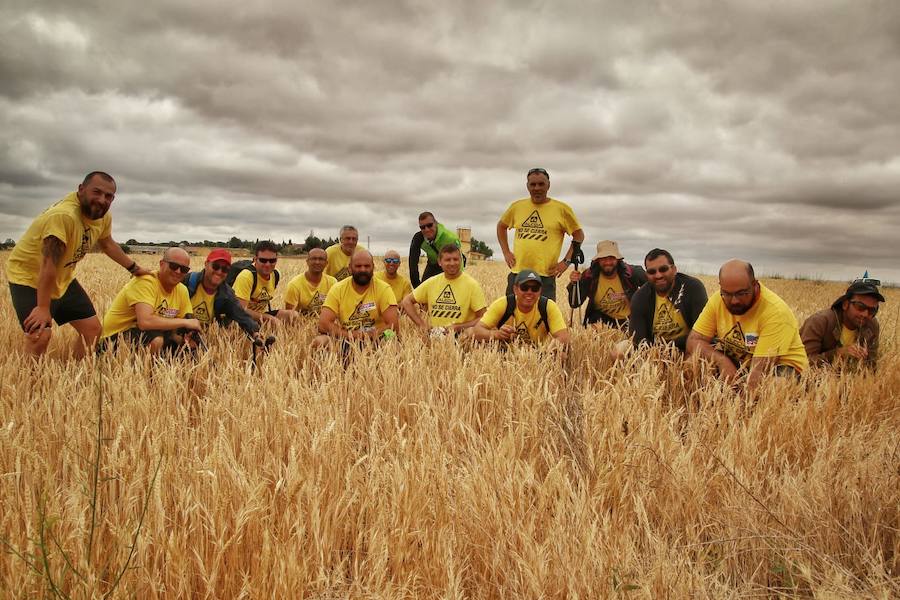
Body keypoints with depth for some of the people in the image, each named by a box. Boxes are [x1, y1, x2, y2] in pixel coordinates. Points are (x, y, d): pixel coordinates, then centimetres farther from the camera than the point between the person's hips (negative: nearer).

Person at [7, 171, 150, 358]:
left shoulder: (103, 216, -7)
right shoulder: (63, 215, -34)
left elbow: (108, 244, 14)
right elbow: (49, 264, -34)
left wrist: (134, 268, 20)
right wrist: (43, 308, -34)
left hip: (63, 280, 8)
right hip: (29, 278, -8)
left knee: (93, 328, 7)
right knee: (40, 335, -24)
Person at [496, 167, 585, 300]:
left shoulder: (561, 209, 0)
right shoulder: (517, 206, 9)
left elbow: (579, 234, 7)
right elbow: (501, 226, 25)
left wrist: (566, 261, -1)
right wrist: (506, 252, 13)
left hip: (545, 276, -3)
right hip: (517, 274, 3)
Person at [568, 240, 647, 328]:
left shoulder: (631, 272, -20)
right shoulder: (589, 276, -17)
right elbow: (575, 304, -19)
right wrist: (574, 284, -35)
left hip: (628, 319, 1)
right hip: (602, 318, -1)